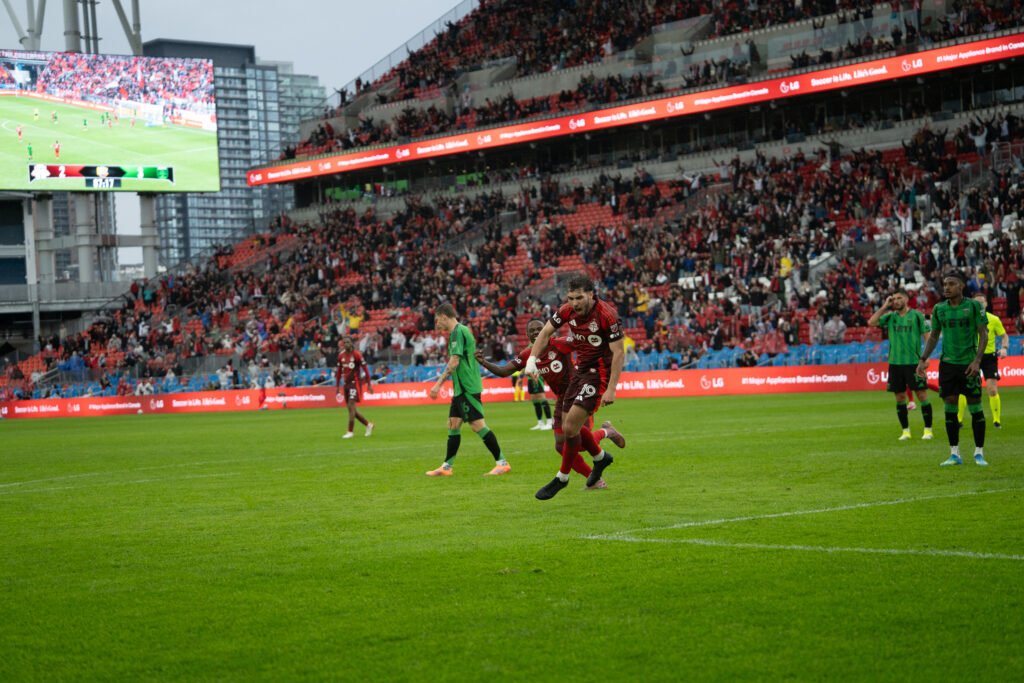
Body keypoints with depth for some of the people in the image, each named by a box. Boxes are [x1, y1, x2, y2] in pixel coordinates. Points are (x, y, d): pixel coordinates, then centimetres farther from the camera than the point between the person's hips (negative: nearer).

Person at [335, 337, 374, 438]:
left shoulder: (356, 354, -9)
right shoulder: (341, 356, 8)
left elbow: (365, 369, -8)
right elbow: (339, 371, 15)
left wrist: (369, 384, -10)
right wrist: (337, 386, 13)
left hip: (355, 383, -7)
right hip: (346, 384, 7)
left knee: (351, 406, -14)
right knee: (351, 409, 9)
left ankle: (350, 432, -12)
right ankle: (368, 424, 25)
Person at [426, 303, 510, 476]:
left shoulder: (458, 332, -13)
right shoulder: (461, 331, 17)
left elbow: (454, 362, -19)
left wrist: (439, 384, -16)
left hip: (467, 388, -10)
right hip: (461, 388, 10)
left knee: (477, 424, -11)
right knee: (453, 424, 10)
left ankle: (502, 463, -8)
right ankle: (446, 467, 14)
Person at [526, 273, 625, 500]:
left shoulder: (607, 315, -22)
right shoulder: (567, 311, -5)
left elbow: (618, 353, -19)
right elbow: (546, 332, 7)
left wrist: (611, 389, -22)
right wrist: (532, 359, -9)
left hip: (599, 372, -7)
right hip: (581, 368, 7)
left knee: (570, 428, -14)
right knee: (568, 428, 10)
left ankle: (562, 478, 3)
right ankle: (600, 457, 36)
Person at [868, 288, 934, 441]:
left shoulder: (916, 315, -1)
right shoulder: (890, 317, 9)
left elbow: (926, 335, -1)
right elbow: (871, 322, 0)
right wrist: (885, 306, -1)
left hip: (913, 361, -4)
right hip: (895, 362, 4)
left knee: (922, 395, -3)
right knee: (900, 397, 6)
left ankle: (928, 429, 5)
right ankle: (905, 430, 15)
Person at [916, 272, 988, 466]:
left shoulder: (973, 306, -3)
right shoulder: (939, 309, 7)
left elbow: (983, 334, -4)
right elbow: (933, 336, 16)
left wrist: (977, 360, -14)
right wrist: (923, 359, 7)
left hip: (968, 364, -3)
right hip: (947, 363, 3)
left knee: (975, 408, -1)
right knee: (950, 408, 2)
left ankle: (979, 453, 8)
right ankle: (954, 454, 9)